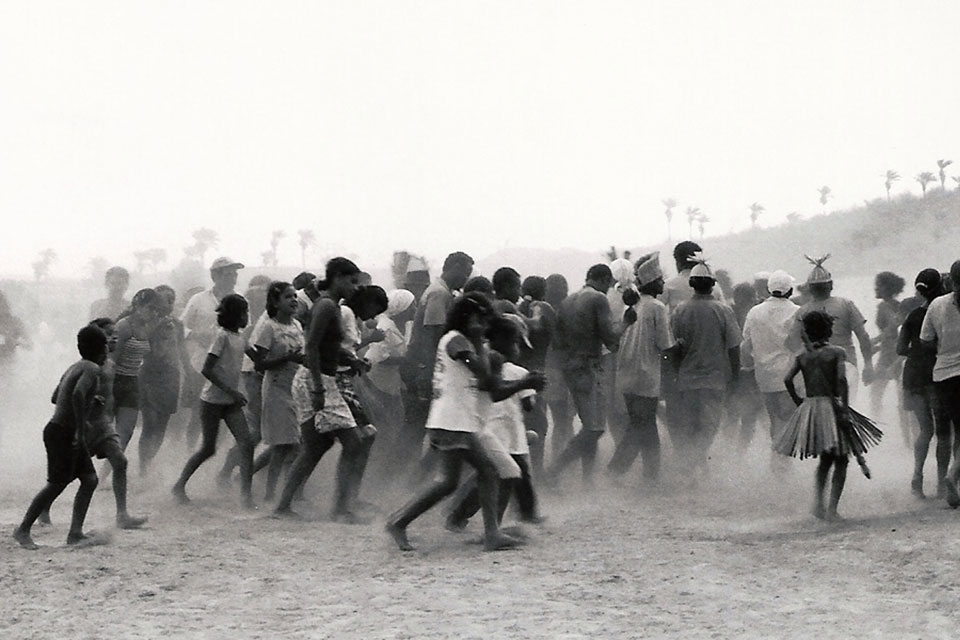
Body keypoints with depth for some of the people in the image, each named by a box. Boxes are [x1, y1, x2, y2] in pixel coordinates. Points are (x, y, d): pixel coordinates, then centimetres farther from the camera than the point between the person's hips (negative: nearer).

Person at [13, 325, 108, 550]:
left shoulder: (75, 367, 15)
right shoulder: (92, 369, -14)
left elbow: (55, 397, 28)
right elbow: (78, 394, -33)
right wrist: (80, 429, -28)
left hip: (68, 434, 10)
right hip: (63, 434, -10)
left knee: (90, 480, 5)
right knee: (57, 484, -6)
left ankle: (75, 532, 1)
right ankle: (23, 529, 3)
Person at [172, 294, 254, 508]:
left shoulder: (240, 337, 8)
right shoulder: (223, 336, -14)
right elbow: (206, 370, -20)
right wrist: (231, 391, -22)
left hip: (231, 402, 6)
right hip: (212, 400, -6)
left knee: (246, 444, -9)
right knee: (208, 448, 2)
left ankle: (246, 494, -11)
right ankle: (179, 486, 20)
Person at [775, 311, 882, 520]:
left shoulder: (803, 357, 7)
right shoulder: (837, 352, -3)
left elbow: (788, 379, -5)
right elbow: (841, 378, -17)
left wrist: (798, 400, 8)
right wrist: (844, 408, -17)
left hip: (809, 407, 4)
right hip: (831, 406, -4)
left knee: (826, 459, 22)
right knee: (840, 461, 6)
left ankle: (818, 498, 6)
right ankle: (832, 508, -4)